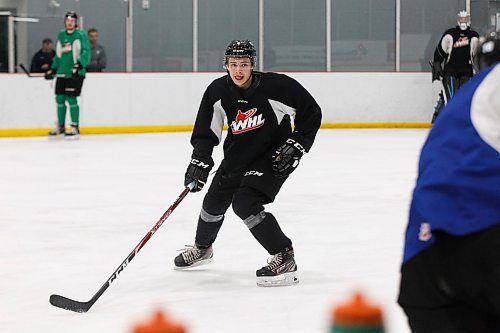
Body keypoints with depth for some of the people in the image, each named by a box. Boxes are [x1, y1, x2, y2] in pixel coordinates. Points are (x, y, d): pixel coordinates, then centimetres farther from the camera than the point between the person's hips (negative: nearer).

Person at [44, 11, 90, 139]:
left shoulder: (81, 35, -4)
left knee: (71, 99, -10)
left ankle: (75, 128, -3)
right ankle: (60, 127, 19)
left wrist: (79, 64, -25)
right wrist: (53, 69, 17)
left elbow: (86, 52, -11)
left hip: (75, 73, -6)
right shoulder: (61, 35, 15)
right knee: (59, 99, 6)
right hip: (62, 73, 6)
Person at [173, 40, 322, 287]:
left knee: (245, 203, -24)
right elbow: (205, 133, -4)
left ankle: (284, 258, -16)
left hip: (272, 156, -6)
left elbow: (311, 113, -14)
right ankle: (202, 248, 47)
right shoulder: (218, 91, -12)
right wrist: (199, 161, -18)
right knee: (215, 200, 17)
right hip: (238, 155, 6)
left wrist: (296, 146, -16)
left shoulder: (276, 86, -24)